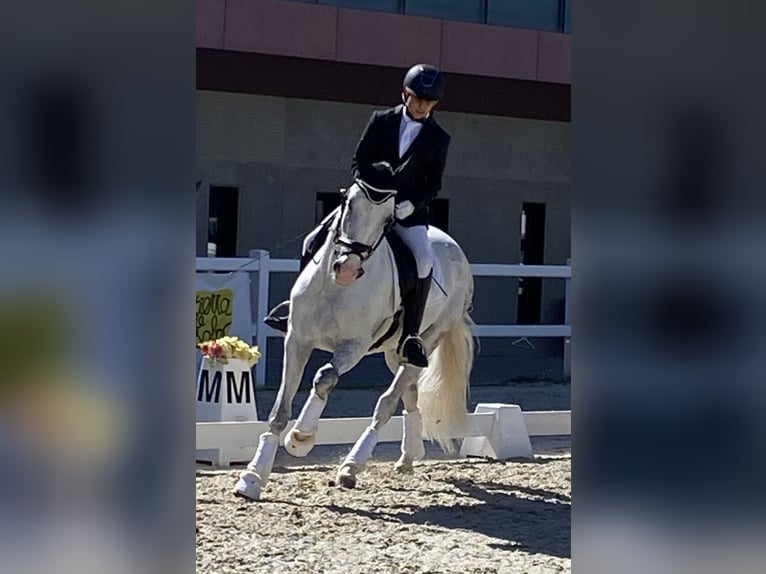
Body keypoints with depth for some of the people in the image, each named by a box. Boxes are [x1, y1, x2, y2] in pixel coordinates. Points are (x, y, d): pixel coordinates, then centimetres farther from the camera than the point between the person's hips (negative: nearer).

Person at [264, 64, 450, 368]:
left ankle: (409, 336, -24)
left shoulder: (438, 138, 2)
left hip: (409, 211, -2)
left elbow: (433, 184, 1)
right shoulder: (381, 121, 5)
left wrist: (412, 204, -17)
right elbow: (358, 163, 5)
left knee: (425, 260, -28)